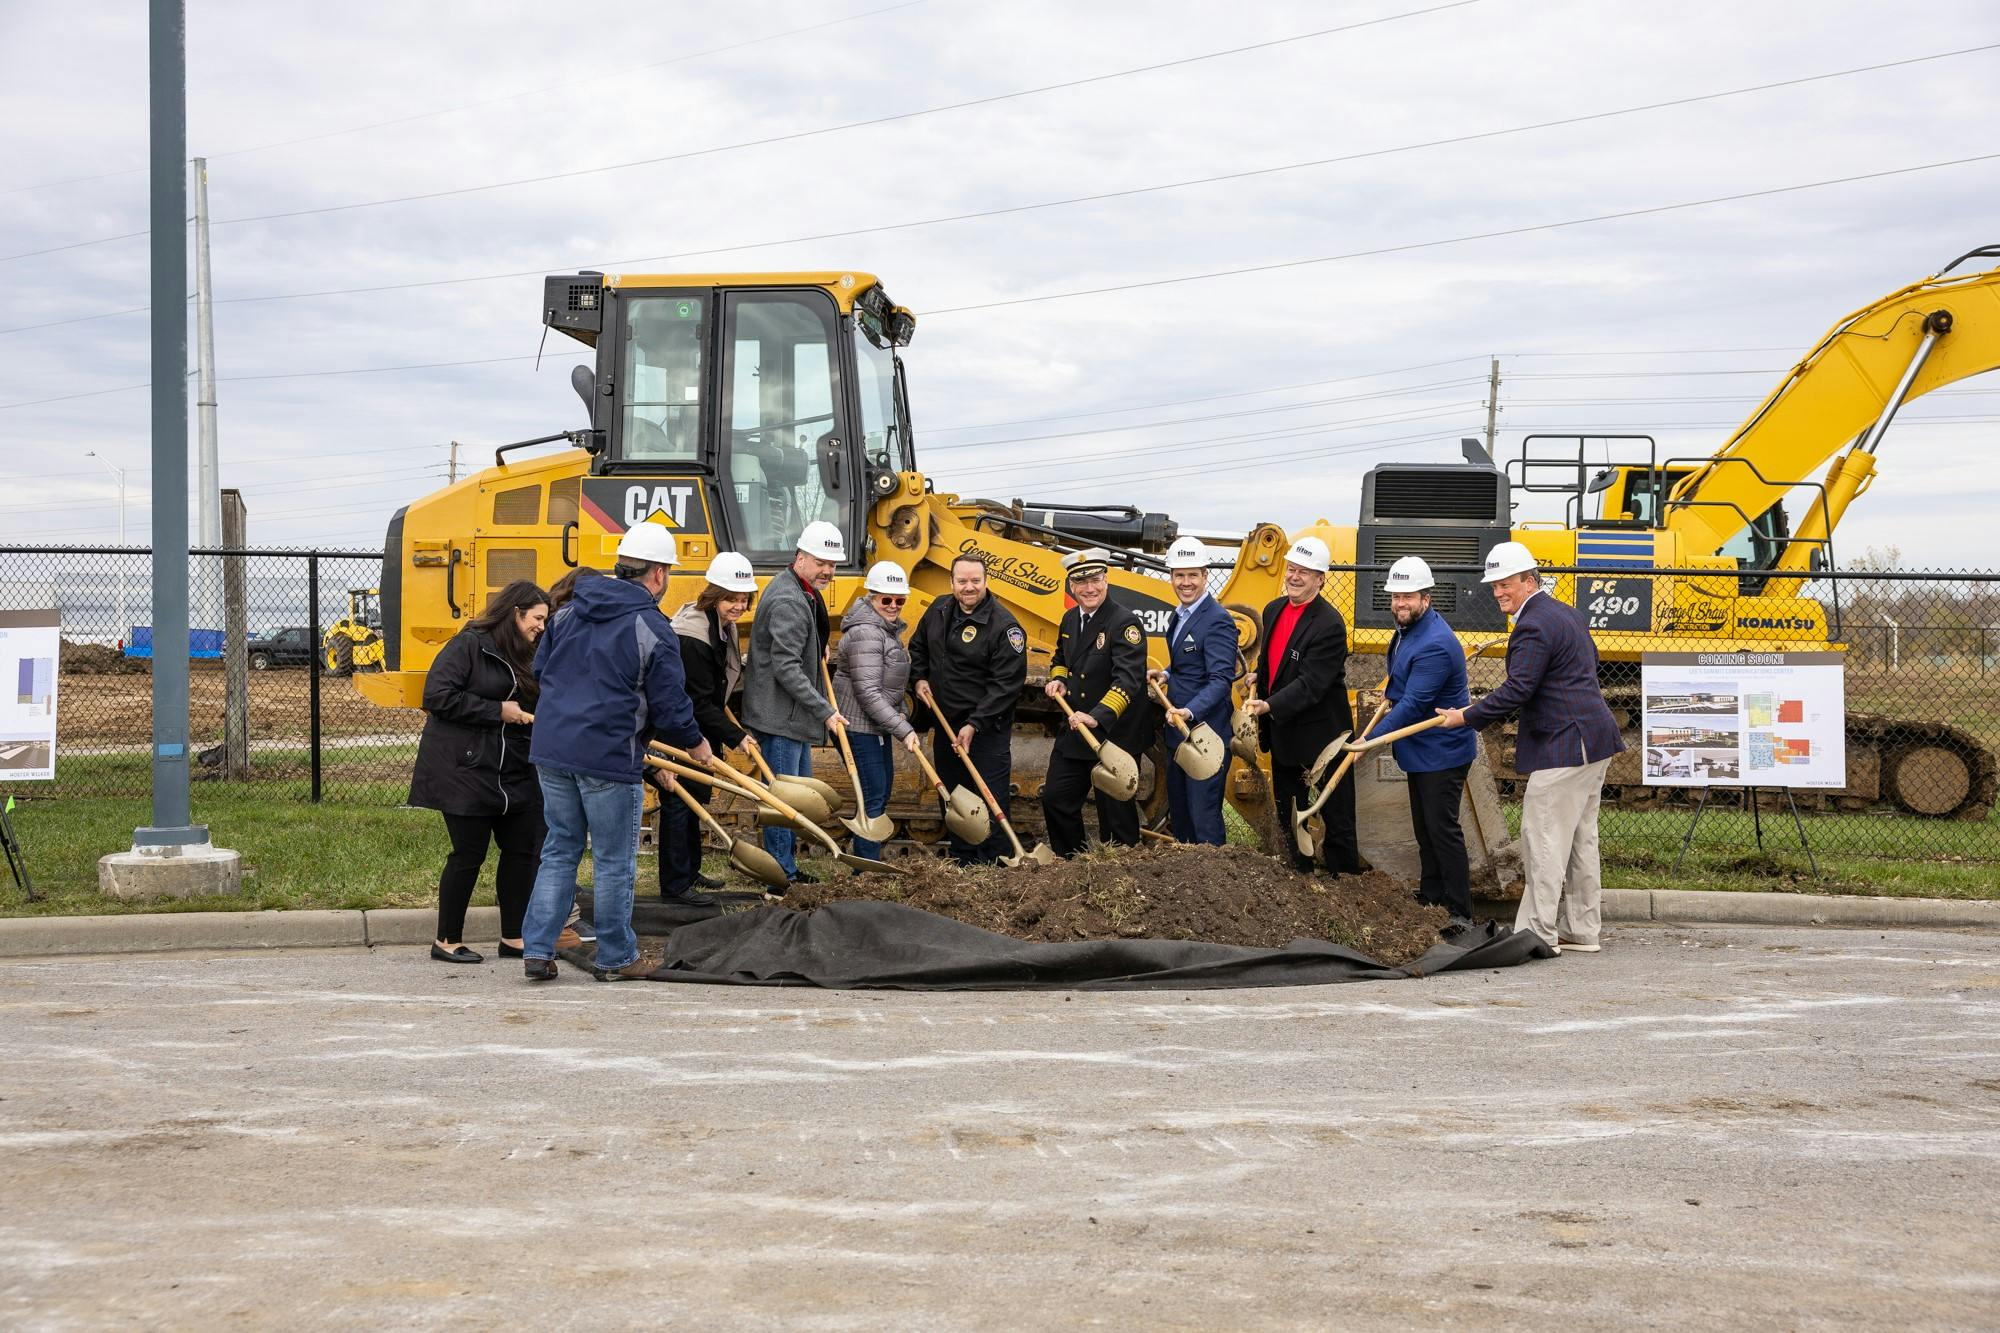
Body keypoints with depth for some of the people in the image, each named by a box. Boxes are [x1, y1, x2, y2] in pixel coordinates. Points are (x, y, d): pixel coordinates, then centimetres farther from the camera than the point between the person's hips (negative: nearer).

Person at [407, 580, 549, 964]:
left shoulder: (523, 658, 16)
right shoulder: (469, 645, -10)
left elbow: (531, 709, 18)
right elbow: (437, 697, -18)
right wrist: (497, 711, -17)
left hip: (511, 771, 8)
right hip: (464, 769, -8)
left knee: (523, 849, 7)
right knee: (469, 853, -2)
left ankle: (513, 938, 18)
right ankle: (447, 941, 11)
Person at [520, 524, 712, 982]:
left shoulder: (568, 613, 10)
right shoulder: (653, 630, -11)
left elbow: (540, 670, 20)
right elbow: (670, 707, -9)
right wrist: (695, 743, 10)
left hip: (551, 750, 6)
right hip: (609, 758, -6)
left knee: (559, 850, 16)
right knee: (614, 862, 7)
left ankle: (537, 950, 12)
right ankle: (615, 958, 17)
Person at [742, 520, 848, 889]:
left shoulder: (806, 593, 12)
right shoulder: (788, 601, -22)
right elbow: (786, 668, -26)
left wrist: (819, 648, 14)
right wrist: (824, 710, -25)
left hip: (794, 713, 11)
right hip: (779, 714, -11)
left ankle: (786, 867, 28)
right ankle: (782, 876, 0)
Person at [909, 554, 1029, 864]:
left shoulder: (1004, 626, -18)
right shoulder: (939, 609, 4)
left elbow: (1007, 684, -21)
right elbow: (918, 646, 23)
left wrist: (974, 724, -25)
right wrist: (919, 678, 6)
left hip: (987, 728, -7)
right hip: (945, 724, 7)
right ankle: (962, 861, 27)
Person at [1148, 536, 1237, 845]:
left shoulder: (1217, 621, -18)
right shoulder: (1180, 616, 11)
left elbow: (1221, 679, -26)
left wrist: (1191, 712, -39)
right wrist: (1166, 674, 5)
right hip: (1178, 732, 10)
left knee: (1203, 816, -7)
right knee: (1178, 811, 20)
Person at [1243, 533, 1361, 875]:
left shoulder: (1329, 625, -20)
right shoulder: (1274, 610, 5)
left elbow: (1310, 684, -26)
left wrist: (1270, 706, -34)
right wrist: (1262, 720, 15)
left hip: (1321, 738, -8)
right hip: (1283, 737, 8)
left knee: (1336, 820, 1)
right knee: (1288, 818, 18)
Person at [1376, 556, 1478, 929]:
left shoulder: (1435, 644, -26)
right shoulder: (1408, 628, 7)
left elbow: (1413, 705, -27)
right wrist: (1391, 694, 8)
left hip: (1442, 753, -10)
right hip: (1419, 750, 10)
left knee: (1442, 829, -8)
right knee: (1424, 829, 17)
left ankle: (1460, 912, -3)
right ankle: (1430, 898, 27)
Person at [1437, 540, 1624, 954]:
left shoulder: (1533, 627, -17)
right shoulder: (1568, 614, 16)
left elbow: (1517, 689, -22)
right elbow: (1590, 662, 27)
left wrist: (1466, 717, -15)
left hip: (1563, 747, -11)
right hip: (1593, 741, 11)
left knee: (1543, 838, -7)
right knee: (1579, 838, 14)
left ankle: (1538, 932, -5)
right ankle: (1580, 931, 19)